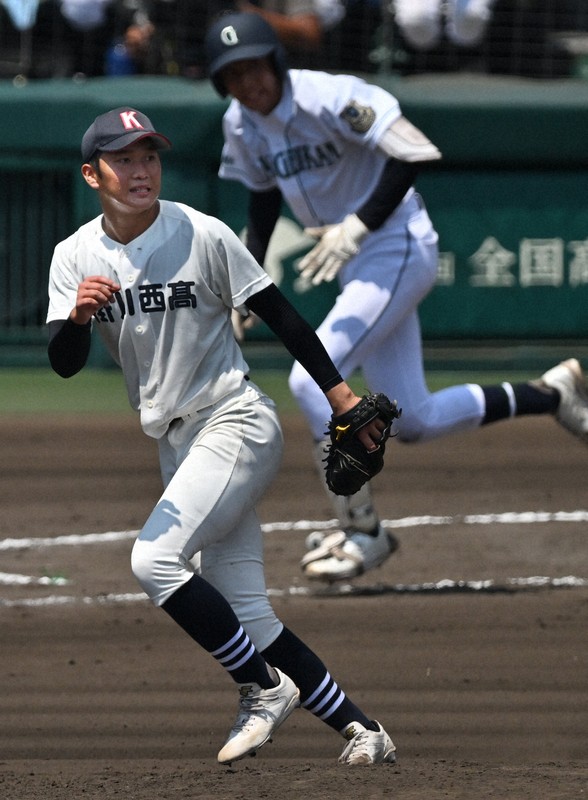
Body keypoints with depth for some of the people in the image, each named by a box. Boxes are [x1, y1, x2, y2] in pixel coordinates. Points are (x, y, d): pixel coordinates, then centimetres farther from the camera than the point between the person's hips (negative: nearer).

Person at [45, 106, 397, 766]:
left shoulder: (201, 236, -9)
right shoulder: (76, 256, 2)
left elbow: (279, 315, -5)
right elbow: (64, 363, -7)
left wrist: (340, 395, -7)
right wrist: (77, 314, -29)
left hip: (236, 423, -6)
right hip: (176, 442, 6)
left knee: (155, 559, -22)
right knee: (243, 610, 2)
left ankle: (263, 687, -8)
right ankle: (360, 730, 8)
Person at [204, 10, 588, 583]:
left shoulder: (328, 99, -22)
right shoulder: (241, 126, 1)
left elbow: (413, 154, -28)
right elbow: (263, 194, 18)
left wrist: (358, 226, -36)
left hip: (397, 250, -8)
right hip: (355, 267, 8)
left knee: (311, 380, -20)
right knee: (414, 422, 9)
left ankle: (362, 533, -6)